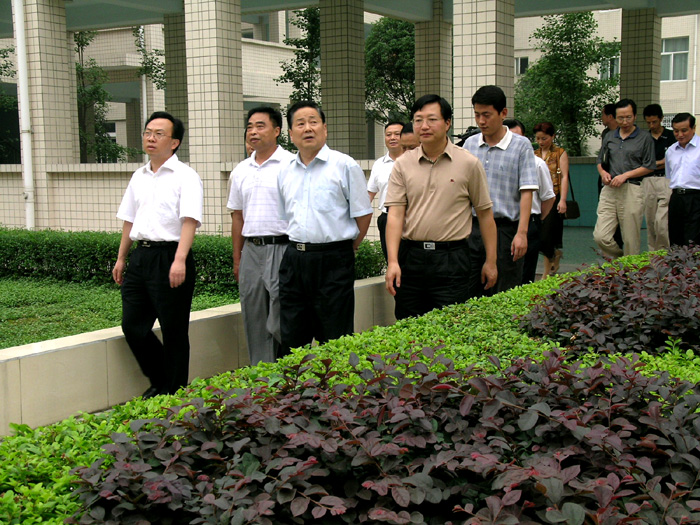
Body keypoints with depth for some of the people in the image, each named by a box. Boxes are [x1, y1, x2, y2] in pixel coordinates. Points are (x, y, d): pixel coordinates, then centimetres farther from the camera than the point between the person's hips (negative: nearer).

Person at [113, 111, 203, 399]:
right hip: (140, 256, 7)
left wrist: (179, 260, -26)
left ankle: (173, 393, 14)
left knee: (174, 332, 1)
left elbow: (189, 220, -15)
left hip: (169, 257, -7)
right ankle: (159, 381, 27)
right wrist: (121, 258, 22)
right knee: (132, 325, 8)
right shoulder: (138, 177, 16)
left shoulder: (185, 176, -5)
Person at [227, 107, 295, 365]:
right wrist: (237, 259, 16)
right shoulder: (241, 171, 14)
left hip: (282, 248, -6)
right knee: (255, 323, 11)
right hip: (251, 250, 6)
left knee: (280, 324, -6)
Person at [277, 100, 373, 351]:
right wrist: (299, 249, 14)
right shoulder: (285, 172, 12)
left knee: (333, 341, 1)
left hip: (333, 262, -5)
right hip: (293, 261, 5)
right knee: (291, 340, 9)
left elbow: (363, 215, -1)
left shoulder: (344, 165, -4)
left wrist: (343, 251, 4)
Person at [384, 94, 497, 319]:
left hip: (452, 258, -2)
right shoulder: (403, 165, 4)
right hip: (410, 256, 2)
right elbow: (395, 214, -2)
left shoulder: (469, 164, 0)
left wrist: (490, 261, 4)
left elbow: (485, 213, 5)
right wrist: (393, 261, -12)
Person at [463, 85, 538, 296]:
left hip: (505, 230, -4)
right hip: (472, 228, 4)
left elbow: (526, 191, -8)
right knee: (468, 293, 6)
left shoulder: (521, 145, -4)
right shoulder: (469, 144, 9)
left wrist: (521, 233, -15)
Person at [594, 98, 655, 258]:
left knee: (631, 240, -2)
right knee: (600, 236, -5)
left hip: (631, 190, -4)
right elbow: (600, 160, 25)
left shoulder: (645, 138, 3)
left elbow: (649, 167, 1)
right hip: (609, 190, 4)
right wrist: (603, 172, 3)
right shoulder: (609, 137, 16)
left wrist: (625, 175, -9)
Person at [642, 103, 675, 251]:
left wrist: (652, 164, -2)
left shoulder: (671, 136, 4)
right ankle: (653, 253, 14)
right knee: (650, 221, 5)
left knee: (661, 221, -13)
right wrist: (661, 163, -1)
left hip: (665, 181, -3)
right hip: (647, 181, 3)